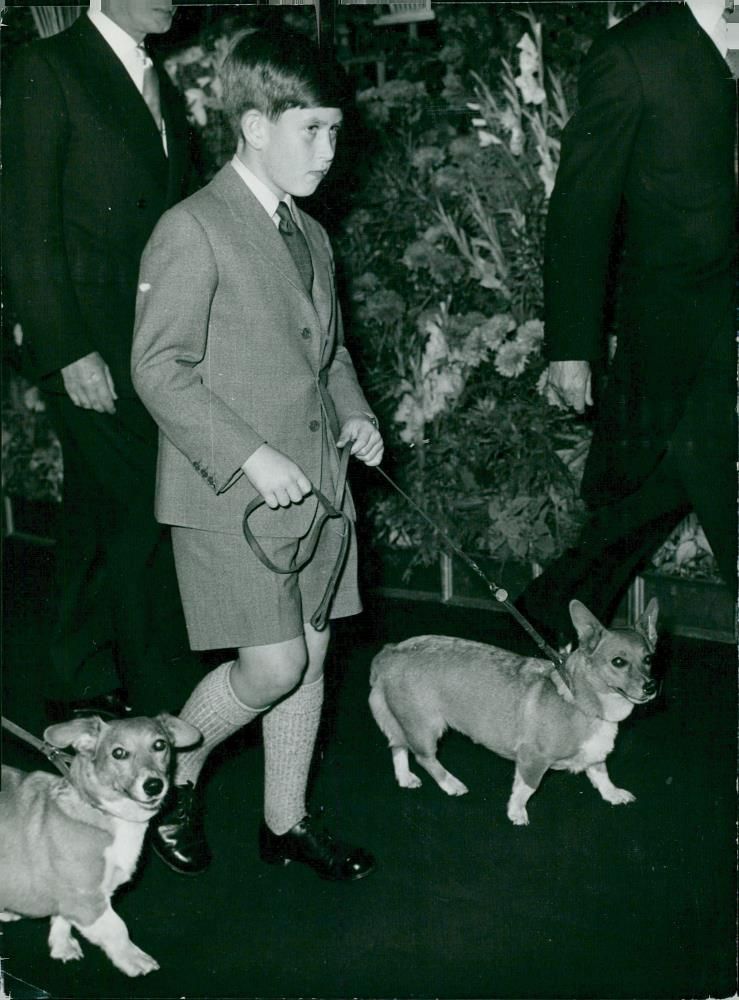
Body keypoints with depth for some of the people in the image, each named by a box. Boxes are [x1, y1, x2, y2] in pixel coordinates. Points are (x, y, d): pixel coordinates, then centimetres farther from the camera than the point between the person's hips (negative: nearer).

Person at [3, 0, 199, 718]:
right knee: (145, 510, -8)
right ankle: (164, 706, 1)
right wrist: (70, 349, -17)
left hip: (152, 342, 7)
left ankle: (83, 688, 22)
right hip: (87, 342, -7)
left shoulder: (160, 84, 18)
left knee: (98, 519, 12)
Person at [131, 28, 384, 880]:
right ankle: (170, 773, 19)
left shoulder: (311, 237, 13)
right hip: (228, 493, -7)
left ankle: (286, 821, 27)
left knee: (311, 653, 10)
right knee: (274, 664, -9)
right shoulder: (192, 231, -11)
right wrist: (250, 456, -21)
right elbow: (159, 367, -16)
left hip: (312, 483, 8)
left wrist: (354, 413, 7)